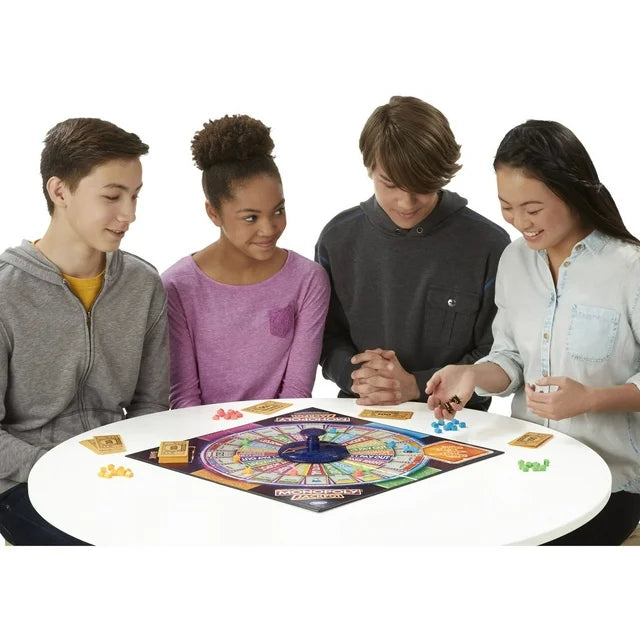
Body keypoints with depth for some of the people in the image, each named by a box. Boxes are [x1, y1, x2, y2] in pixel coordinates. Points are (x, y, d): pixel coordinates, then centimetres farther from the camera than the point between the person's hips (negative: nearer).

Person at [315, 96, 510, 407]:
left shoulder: (487, 244, -5)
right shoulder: (338, 238, 4)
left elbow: (495, 358, -3)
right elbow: (329, 338, 9)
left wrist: (415, 385, -14)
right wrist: (355, 375, -12)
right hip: (359, 416, 3)